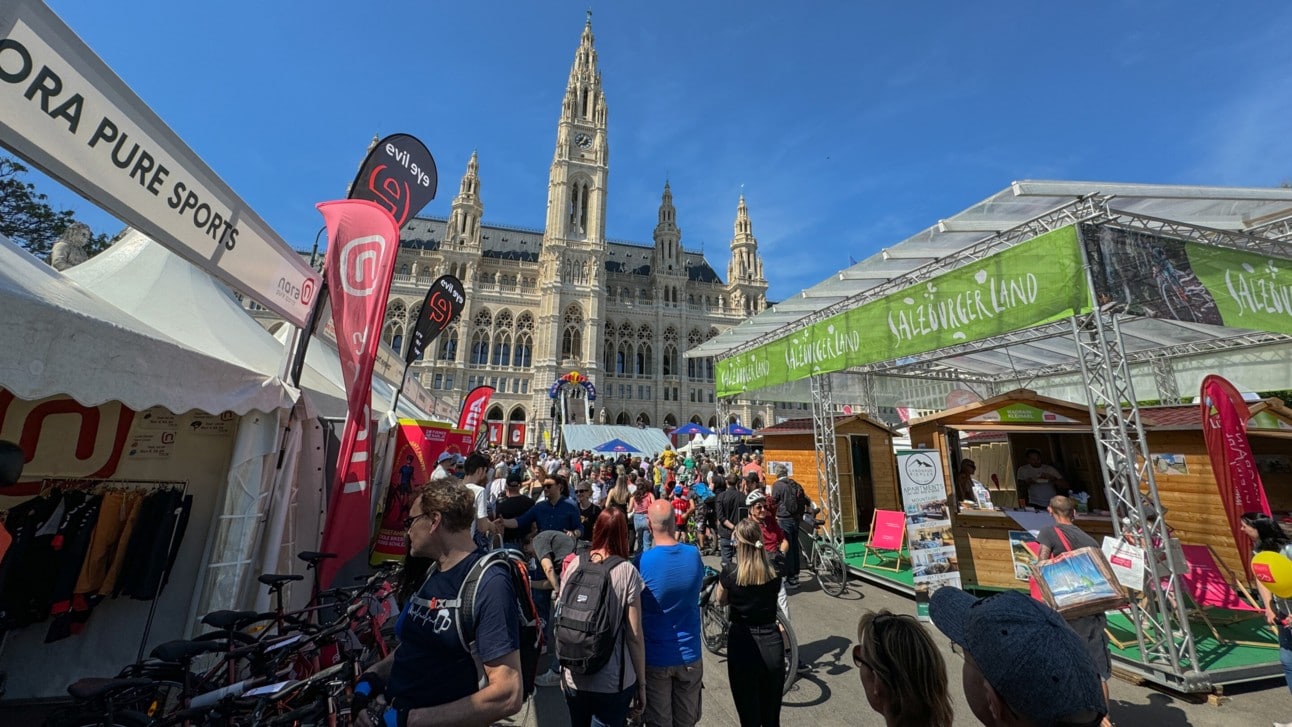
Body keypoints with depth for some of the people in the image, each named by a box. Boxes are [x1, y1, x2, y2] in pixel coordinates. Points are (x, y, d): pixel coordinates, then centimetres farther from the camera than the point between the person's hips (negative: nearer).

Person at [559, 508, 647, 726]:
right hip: (614, 682, -3)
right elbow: (634, 635, -12)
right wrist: (641, 683, 1)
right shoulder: (627, 571, -16)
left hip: (574, 678, 3)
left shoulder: (574, 565, -7)